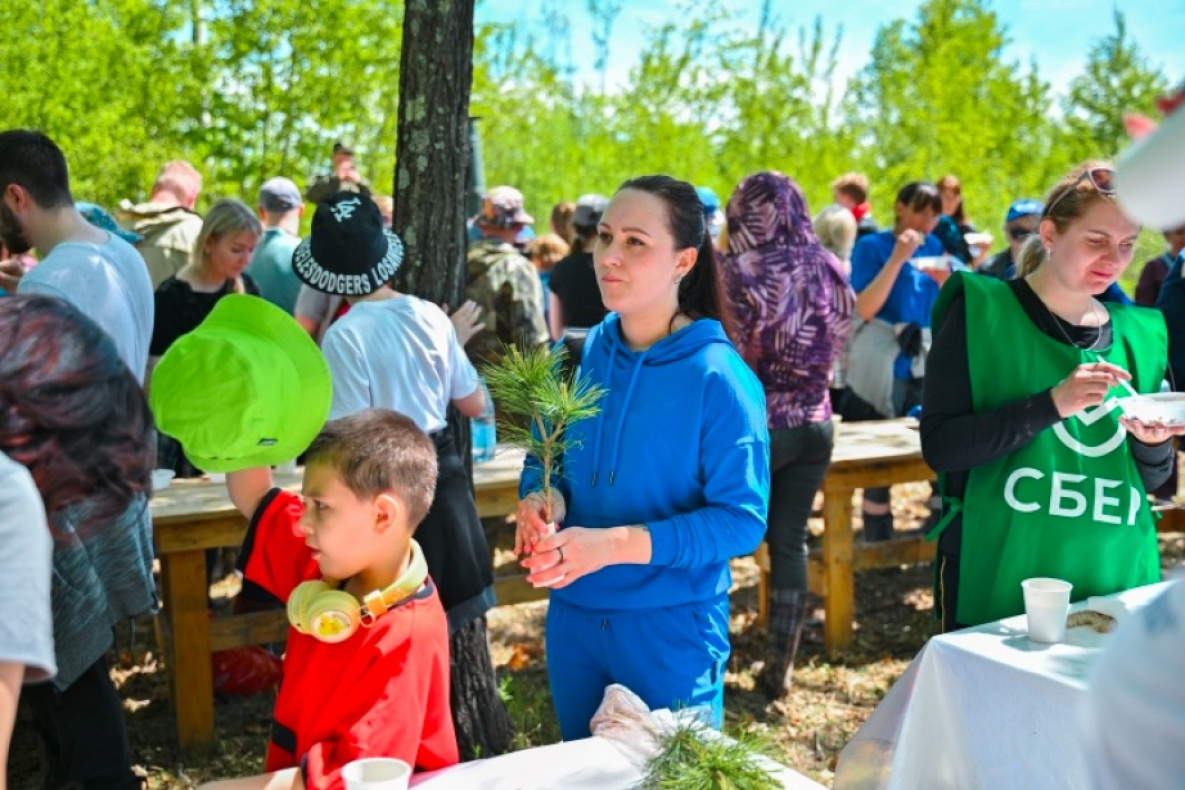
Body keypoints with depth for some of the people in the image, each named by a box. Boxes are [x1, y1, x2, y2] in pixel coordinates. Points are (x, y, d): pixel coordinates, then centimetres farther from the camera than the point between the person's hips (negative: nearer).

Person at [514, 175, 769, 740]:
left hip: (673, 629, -5)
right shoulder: (580, 355, -2)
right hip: (573, 614, 5)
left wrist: (616, 544, -27)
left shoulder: (719, 377, -17)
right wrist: (542, 497, -14)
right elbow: (545, 457, 10)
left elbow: (743, 518, -17)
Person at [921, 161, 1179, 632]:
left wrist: (1153, 444, -9)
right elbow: (939, 446, -16)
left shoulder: (1140, 333, 7)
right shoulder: (982, 312, -8)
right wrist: (1051, 404, -25)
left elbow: (1150, 481, 13)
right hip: (997, 581, -4)